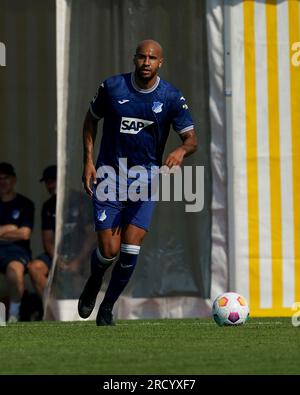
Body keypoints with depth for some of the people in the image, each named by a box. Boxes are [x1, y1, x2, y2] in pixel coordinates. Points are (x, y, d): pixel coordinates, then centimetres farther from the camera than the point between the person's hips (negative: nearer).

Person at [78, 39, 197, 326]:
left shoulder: (171, 97, -6)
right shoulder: (112, 87, -6)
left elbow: (191, 139, -3)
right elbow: (91, 119, 10)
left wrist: (181, 150, -27)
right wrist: (88, 161, 1)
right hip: (109, 174, -1)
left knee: (130, 250, -9)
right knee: (109, 250, -9)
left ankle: (107, 308, 12)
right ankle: (93, 283, 27)